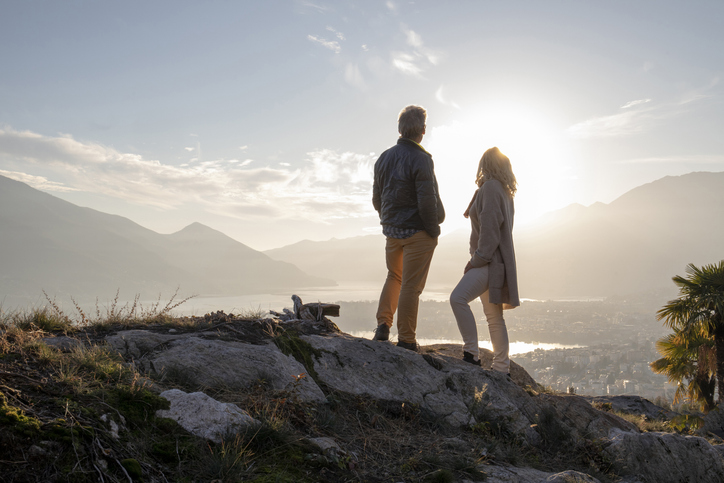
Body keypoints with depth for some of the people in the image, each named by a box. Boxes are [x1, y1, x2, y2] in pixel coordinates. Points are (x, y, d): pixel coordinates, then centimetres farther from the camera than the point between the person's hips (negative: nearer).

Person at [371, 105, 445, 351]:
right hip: (417, 232, -6)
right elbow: (427, 201, -21)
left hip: (392, 230, 6)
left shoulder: (384, 157, 5)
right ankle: (406, 340, 9)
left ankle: (383, 325, 15)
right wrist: (433, 231, -10)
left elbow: (376, 198, 10)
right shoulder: (420, 159, -16)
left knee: (394, 276, 24)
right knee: (411, 285, 2)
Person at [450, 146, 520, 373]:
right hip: (493, 262, 11)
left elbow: (490, 227, -19)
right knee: (493, 317, 11)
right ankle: (501, 368, 16)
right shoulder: (504, 191, 20)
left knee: (458, 298, -23)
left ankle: (472, 354, -22)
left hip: (489, 261, -11)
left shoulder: (490, 187, -10)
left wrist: (477, 258, -18)